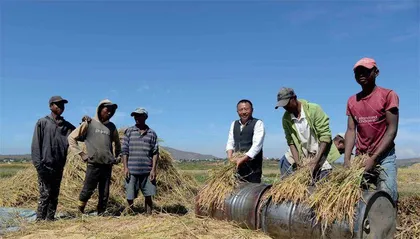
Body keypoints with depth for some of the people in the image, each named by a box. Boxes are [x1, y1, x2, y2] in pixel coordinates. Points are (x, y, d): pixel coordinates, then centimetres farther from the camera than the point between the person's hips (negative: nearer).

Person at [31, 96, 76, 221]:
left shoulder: (66, 125, 13)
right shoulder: (42, 122, 0)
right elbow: (36, 144, -4)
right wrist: (38, 164, -11)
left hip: (59, 166, 5)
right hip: (45, 166, -5)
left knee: (54, 195, 9)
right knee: (45, 194, -5)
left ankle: (50, 219, 16)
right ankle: (40, 219, 3)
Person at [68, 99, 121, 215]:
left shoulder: (111, 127, 13)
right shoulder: (89, 123, 1)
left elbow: (117, 143, 28)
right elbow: (71, 137, 2)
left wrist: (117, 157, 18)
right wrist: (81, 154, -2)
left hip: (108, 165, 4)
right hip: (93, 164, -4)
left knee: (104, 194, 6)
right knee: (87, 190, -1)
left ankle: (100, 215, 17)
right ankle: (80, 212, 19)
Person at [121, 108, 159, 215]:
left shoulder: (152, 133, 7)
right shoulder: (129, 131, 6)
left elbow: (155, 152, 4)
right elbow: (124, 151, 4)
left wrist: (153, 169, -4)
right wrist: (125, 167, -5)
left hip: (147, 171, 1)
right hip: (132, 170, 0)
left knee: (148, 196, 5)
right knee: (130, 197, 4)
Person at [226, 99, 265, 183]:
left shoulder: (258, 123, -5)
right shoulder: (234, 124, 13)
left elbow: (257, 145, -16)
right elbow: (230, 142, 9)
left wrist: (242, 159, -24)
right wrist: (230, 158, -9)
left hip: (253, 165, -5)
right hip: (238, 164, 5)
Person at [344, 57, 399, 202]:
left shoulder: (388, 95, -5)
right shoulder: (352, 101, 9)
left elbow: (392, 129, -10)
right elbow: (351, 130, 3)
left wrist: (374, 158, -17)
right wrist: (346, 159, -9)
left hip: (384, 156, -4)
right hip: (360, 158, 4)